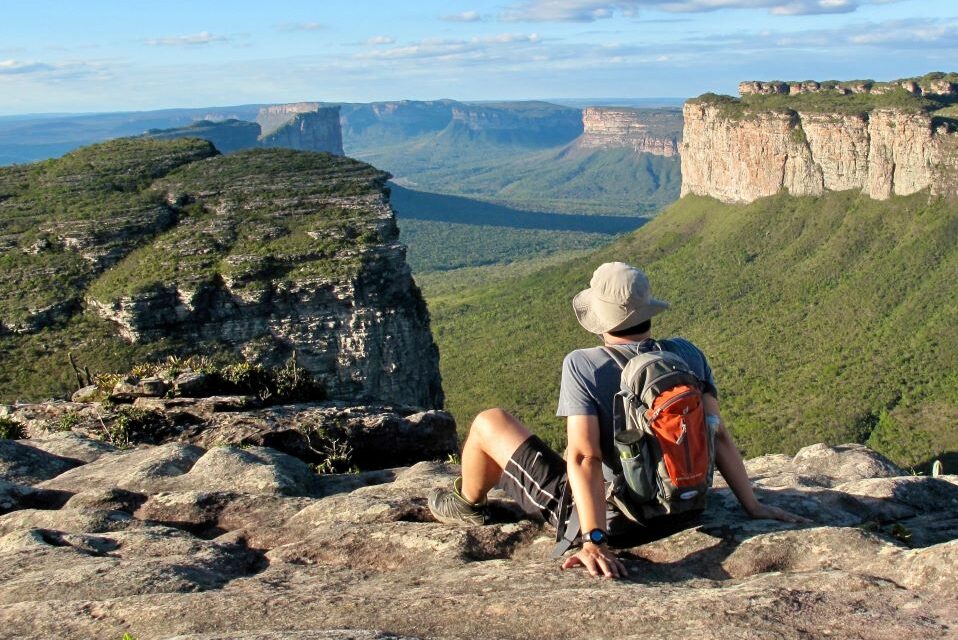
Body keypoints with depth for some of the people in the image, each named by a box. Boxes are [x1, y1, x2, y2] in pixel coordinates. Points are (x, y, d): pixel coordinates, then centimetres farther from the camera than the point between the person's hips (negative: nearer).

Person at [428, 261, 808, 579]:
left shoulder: (582, 365, -22)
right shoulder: (687, 355, -9)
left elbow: (584, 458, -29)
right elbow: (718, 435, -8)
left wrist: (593, 542, -32)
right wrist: (753, 507, 0)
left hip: (589, 512, -6)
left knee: (488, 422, 8)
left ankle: (468, 503, 36)